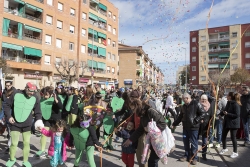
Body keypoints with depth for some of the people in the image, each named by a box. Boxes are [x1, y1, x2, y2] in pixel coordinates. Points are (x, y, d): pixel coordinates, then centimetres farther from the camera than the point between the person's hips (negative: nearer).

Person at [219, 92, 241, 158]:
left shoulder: (236, 104, -19)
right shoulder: (229, 103, 6)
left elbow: (237, 115, -21)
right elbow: (225, 110, 15)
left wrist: (227, 114, -23)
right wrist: (220, 114, 3)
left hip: (233, 123, -8)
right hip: (226, 122, 8)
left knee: (233, 137, 3)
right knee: (223, 135, 13)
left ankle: (235, 152, 20)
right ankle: (224, 148, 34)